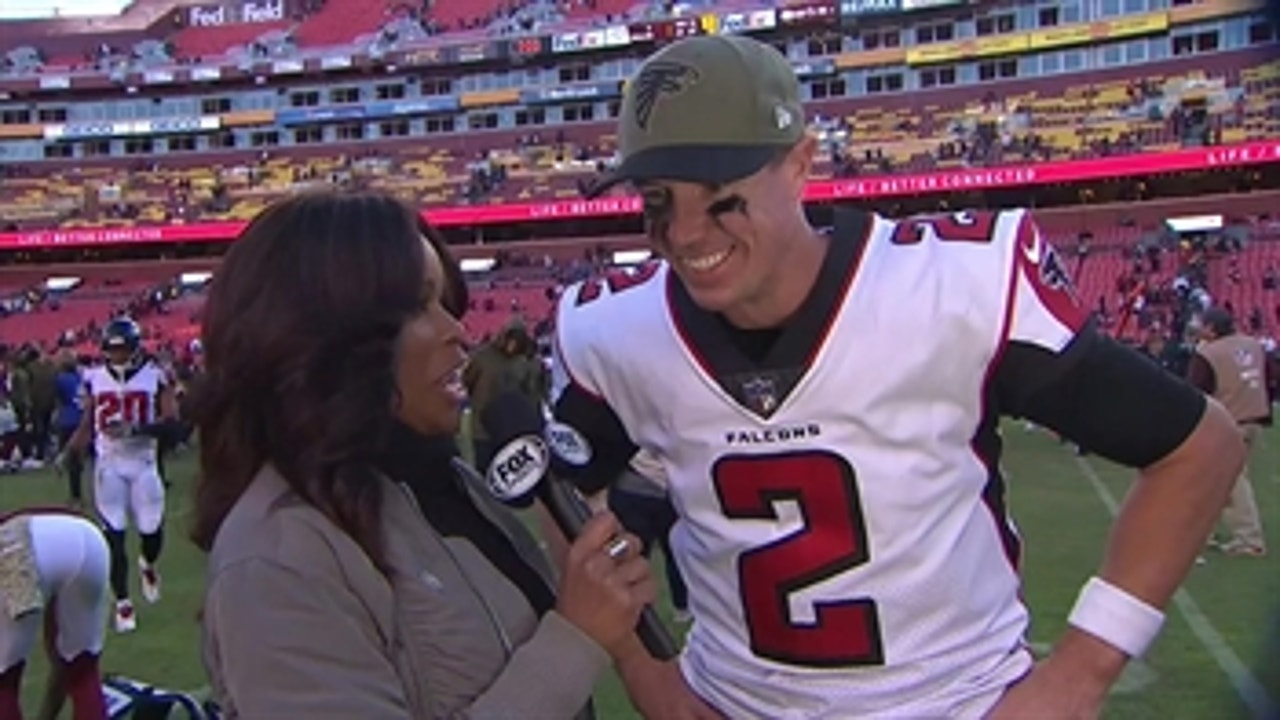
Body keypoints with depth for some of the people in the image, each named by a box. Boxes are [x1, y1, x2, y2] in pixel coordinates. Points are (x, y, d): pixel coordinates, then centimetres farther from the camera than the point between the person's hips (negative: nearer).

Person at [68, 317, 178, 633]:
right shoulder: (94, 379, 3)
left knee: (152, 530, 2)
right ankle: (122, 602, 9)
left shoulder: (155, 377, -4)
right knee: (113, 535, -1)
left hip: (143, 463, -1)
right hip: (108, 465, 1)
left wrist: (134, 430, -22)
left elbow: (170, 421, -10)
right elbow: (87, 425, 9)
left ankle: (148, 565, 38)